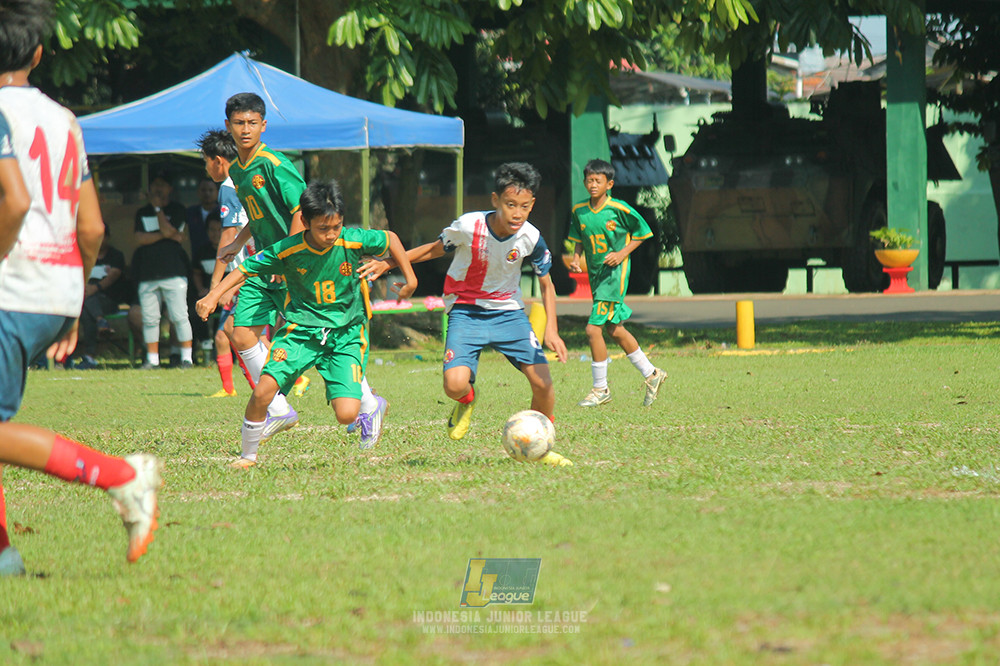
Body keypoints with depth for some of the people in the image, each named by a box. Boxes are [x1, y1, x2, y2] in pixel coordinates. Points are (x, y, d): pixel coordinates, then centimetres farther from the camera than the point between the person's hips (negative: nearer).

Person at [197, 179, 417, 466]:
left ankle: (373, 405, 22)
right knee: (263, 391, -21)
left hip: (346, 334, 0)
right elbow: (246, 268, -1)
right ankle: (248, 454, 3)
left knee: (346, 415, -17)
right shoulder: (287, 250, -13)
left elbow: (390, 239, 6)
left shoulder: (353, 241, -14)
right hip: (301, 330, 0)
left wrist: (410, 278, 9)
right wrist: (214, 295, -12)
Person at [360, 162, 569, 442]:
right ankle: (467, 400, 17)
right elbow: (435, 249, 0)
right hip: (466, 311, -2)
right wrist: (387, 263, 0)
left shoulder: (531, 239, -16)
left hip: (508, 312, 2)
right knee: (455, 384, -24)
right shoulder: (468, 227, -21)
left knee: (542, 382, -12)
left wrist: (551, 330, -13)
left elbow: (546, 285, -1)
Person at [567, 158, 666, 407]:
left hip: (615, 274, -7)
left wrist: (622, 254, -12)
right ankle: (651, 374, 31)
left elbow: (641, 233, -1)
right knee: (614, 329, 14)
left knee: (594, 329, -13)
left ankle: (600, 388, 0)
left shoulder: (620, 209, -13)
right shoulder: (579, 211, 3)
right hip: (595, 275, 7)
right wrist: (576, 258, -1)